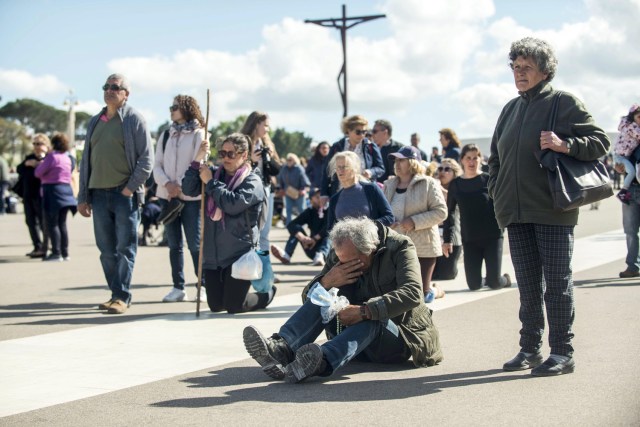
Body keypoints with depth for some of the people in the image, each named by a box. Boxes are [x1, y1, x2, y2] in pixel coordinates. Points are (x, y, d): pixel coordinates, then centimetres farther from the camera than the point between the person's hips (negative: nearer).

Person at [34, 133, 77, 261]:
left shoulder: (52, 156, -11)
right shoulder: (68, 158, 12)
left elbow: (38, 173, -11)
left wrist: (40, 164, 9)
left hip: (53, 191, -7)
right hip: (66, 191, 7)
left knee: (52, 223, -4)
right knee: (62, 223, 13)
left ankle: (56, 253, -9)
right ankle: (65, 253, 13)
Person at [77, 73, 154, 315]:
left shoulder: (134, 120, 0)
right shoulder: (95, 122, 16)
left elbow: (146, 159, -6)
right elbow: (86, 161, 17)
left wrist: (130, 188, -13)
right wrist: (83, 197, 12)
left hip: (124, 194, -6)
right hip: (99, 193, 6)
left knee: (125, 247, -4)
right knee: (106, 249, 7)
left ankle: (122, 297, -3)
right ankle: (116, 294, 14)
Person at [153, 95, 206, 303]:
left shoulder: (198, 134, -1)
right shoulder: (166, 135, 13)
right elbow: (157, 165, 8)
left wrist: (181, 187, -16)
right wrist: (167, 183, -11)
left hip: (190, 197, -5)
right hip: (167, 196, 5)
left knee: (195, 245, -4)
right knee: (174, 244, 7)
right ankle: (178, 287, 12)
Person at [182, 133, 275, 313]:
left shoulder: (252, 181, -6)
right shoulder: (216, 174, 9)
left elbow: (233, 204, -23)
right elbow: (188, 189, -4)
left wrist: (210, 182, -15)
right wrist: (198, 160, -13)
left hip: (239, 253, -5)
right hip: (213, 253, 5)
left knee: (233, 306, -2)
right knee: (215, 306, 7)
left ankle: (267, 293, 26)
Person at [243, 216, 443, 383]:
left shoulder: (400, 247, -14)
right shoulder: (338, 255, 1)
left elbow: (412, 293, -30)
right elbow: (307, 297, 4)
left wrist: (365, 311, -40)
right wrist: (326, 281, -20)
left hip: (398, 336, -5)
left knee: (371, 319, -36)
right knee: (321, 300, -16)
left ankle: (322, 362, -63)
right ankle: (281, 348, -43)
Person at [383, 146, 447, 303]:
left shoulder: (428, 184, -6)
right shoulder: (389, 185, 9)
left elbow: (441, 212, -12)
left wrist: (415, 222, -21)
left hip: (423, 247, -5)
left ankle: (436, 291, 32)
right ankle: (429, 289, 32)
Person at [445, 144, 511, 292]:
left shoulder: (488, 180, -2)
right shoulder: (455, 184, 4)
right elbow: (449, 213, 9)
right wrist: (447, 239, 4)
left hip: (492, 237, -2)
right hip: (469, 240, 2)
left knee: (494, 283, -5)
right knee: (473, 285, -3)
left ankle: (506, 279, 31)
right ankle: (487, 279, 32)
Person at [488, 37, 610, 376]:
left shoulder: (565, 103, -2)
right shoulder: (511, 109, 16)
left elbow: (601, 142, -6)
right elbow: (496, 156, 24)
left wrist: (565, 145, -21)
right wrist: (497, 192, 13)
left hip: (553, 210, -6)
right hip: (516, 212, 6)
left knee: (557, 281, -2)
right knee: (528, 284, 10)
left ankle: (562, 353, 3)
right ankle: (530, 349, 18)